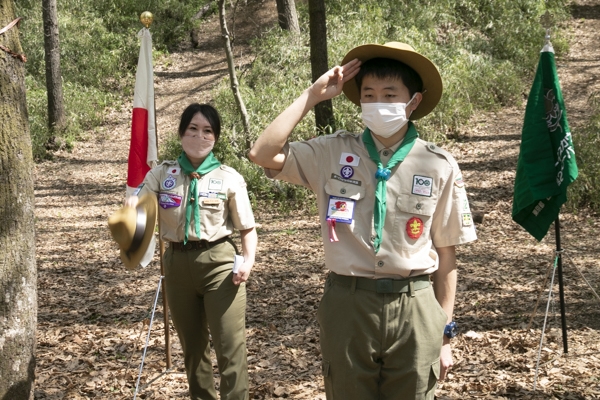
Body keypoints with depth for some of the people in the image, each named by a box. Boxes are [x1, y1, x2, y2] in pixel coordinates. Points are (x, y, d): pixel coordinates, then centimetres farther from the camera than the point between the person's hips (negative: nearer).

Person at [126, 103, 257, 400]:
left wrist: (248, 261, -17)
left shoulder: (229, 178, -1)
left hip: (218, 262, -3)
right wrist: (131, 208, -29)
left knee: (230, 348, -5)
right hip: (177, 264, 3)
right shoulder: (162, 174, 4)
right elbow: (132, 207, -6)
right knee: (192, 348, 17)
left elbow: (247, 228, 0)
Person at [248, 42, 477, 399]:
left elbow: (446, 255, 3)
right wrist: (313, 96, -8)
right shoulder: (333, 153, 0)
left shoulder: (440, 167, -1)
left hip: (414, 310, 0)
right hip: (347, 305, 0)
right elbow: (263, 154, -12)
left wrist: (445, 332, 3)